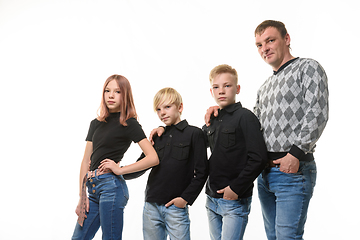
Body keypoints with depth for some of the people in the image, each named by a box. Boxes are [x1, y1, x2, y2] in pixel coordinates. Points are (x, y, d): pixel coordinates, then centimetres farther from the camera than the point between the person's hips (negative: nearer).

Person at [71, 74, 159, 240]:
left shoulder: (129, 124, -2)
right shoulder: (96, 123, 16)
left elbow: (153, 158, -11)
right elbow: (86, 161, 13)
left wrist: (120, 169, -10)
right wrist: (82, 197, 7)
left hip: (111, 187, -6)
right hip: (93, 188, 6)